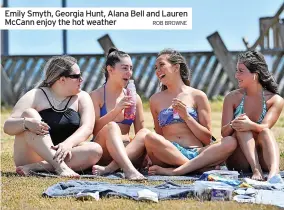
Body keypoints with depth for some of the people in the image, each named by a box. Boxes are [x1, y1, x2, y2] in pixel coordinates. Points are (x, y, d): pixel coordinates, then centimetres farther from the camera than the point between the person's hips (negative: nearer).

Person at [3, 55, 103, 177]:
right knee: (28, 113, -22)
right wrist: (26, 123, -33)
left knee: (96, 150, -25)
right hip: (30, 157, -2)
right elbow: (7, 127, -10)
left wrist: (68, 144, -31)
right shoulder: (35, 96, -2)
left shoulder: (82, 97, 6)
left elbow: (87, 127, -10)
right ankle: (59, 165, -38)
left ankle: (37, 167, -33)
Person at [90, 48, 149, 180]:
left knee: (145, 133, -24)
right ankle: (129, 170, -53)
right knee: (111, 126, -31)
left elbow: (139, 132, 12)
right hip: (102, 152, -3)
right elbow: (94, 130, -6)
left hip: (126, 151, 3)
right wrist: (116, 110, -18)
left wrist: (145, 151, -9)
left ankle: (109, 168, -42)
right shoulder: (96, 96, 4)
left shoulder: (134, 98, 14)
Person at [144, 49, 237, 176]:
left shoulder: (197, 96, 11)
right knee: (150, 138, -33)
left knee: (230, 142, -28)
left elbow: (207, 139, 8)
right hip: (169, 155, 0)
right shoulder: (156, 100, 17)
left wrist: (186, 116, -4)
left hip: (197, 154, 1)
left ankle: (174, 171, -34)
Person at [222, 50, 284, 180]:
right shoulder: (232, 98, 3)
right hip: (237, 160, 1)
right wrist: (232, 125, -30)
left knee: (266, 132, -30)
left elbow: (265, 127, -18)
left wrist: (251, 125, -42)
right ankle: (256, 170, -47)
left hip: (262, 158, -1)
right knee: (242, 130, -25)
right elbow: (224, 132, -5)